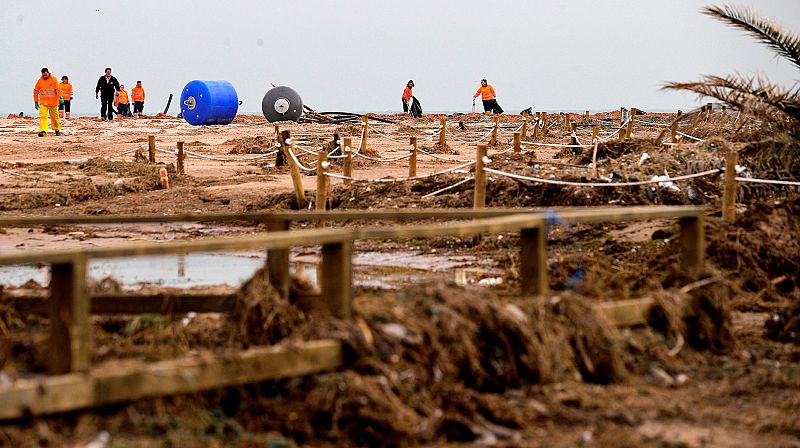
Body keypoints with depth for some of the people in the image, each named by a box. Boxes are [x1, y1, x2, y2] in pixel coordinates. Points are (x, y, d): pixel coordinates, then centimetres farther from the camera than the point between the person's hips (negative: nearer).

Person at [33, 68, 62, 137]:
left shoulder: (54, 79, -3)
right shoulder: (40, 81, 1)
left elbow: (58, 89, -8)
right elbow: (36, 91, 7)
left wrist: (60, 98, -19)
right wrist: (36, 102, 6)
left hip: (53, 102, 0)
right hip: (43, 102, 0)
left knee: (55, 117, 11)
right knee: (43, 116, -16)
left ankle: (57, 129, 30)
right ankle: (43, 131, -22)